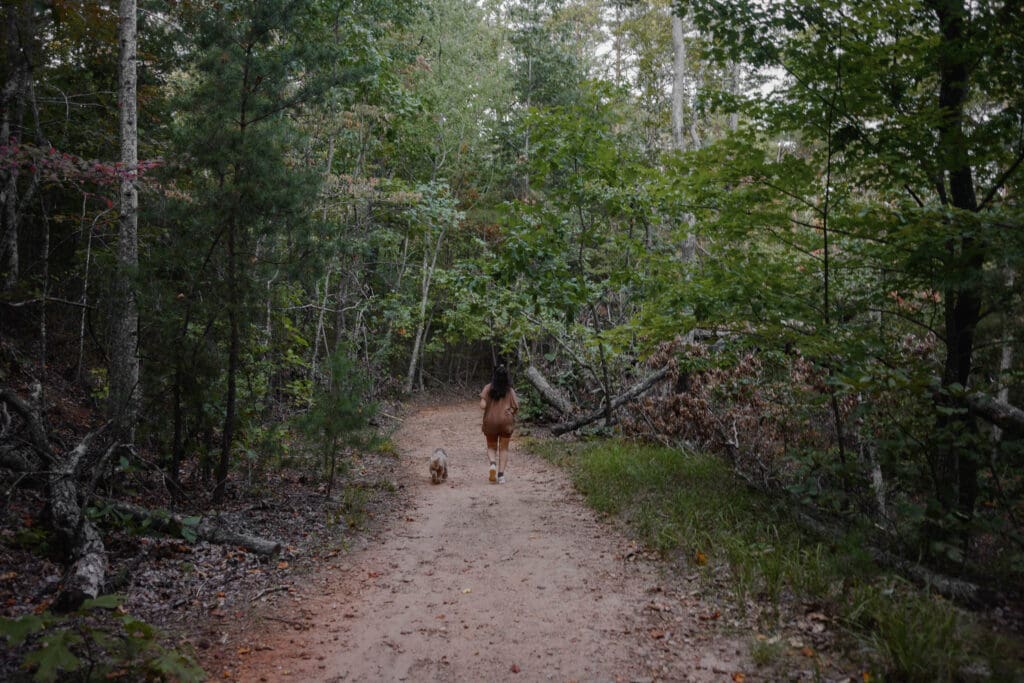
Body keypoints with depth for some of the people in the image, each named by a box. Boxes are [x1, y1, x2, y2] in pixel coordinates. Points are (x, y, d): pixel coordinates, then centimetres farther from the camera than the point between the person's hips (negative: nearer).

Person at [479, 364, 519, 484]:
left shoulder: (488, 388, -7)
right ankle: (501, 474, 3)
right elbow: (516, 408, -6)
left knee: (491, 447, 17)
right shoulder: (510, 390, -5)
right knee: (504, 448, 10)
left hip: (491, 422, 0)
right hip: (506, 422, 0)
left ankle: (493, 464, -12)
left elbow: (482, 405, -14)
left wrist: (489, 408, 6)